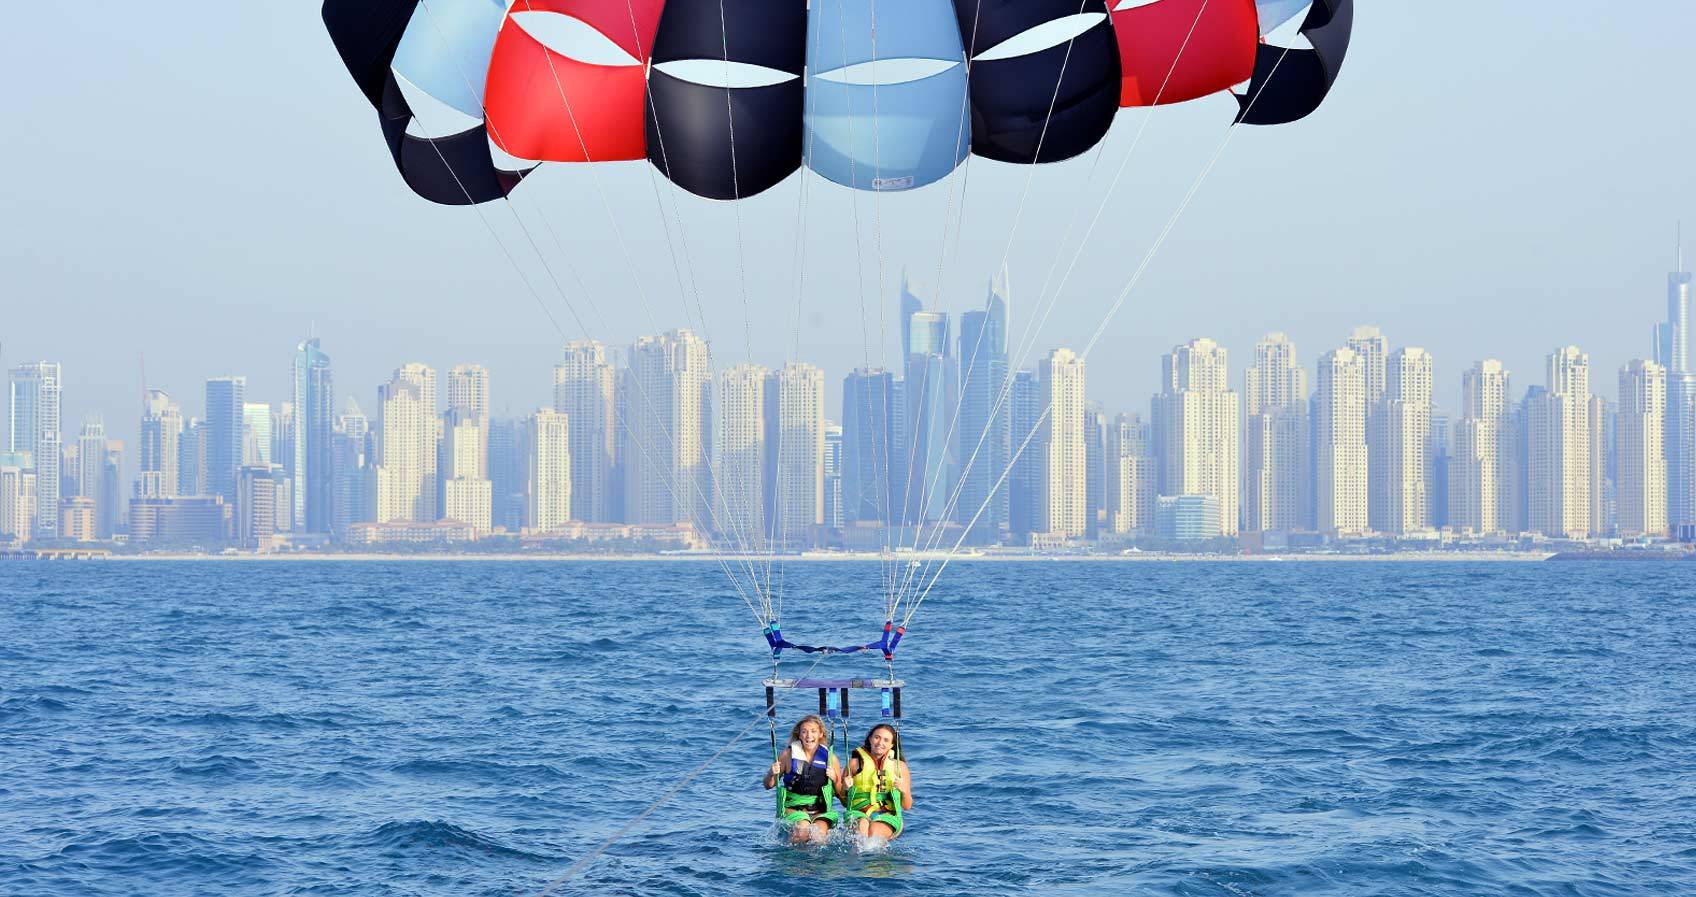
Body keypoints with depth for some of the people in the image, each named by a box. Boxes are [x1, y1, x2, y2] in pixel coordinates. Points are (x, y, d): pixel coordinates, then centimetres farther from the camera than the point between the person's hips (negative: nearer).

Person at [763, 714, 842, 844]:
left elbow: (841, 793, 10)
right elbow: (768, 785, 8)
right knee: (803, 830, -31)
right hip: (792, 808, -1)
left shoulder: (830, 757, 4)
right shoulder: (789, 755, 1)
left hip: (820, 812, 1)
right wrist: (772, 774, -12)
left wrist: (835, 779, -9)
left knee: (819, 834, -29)